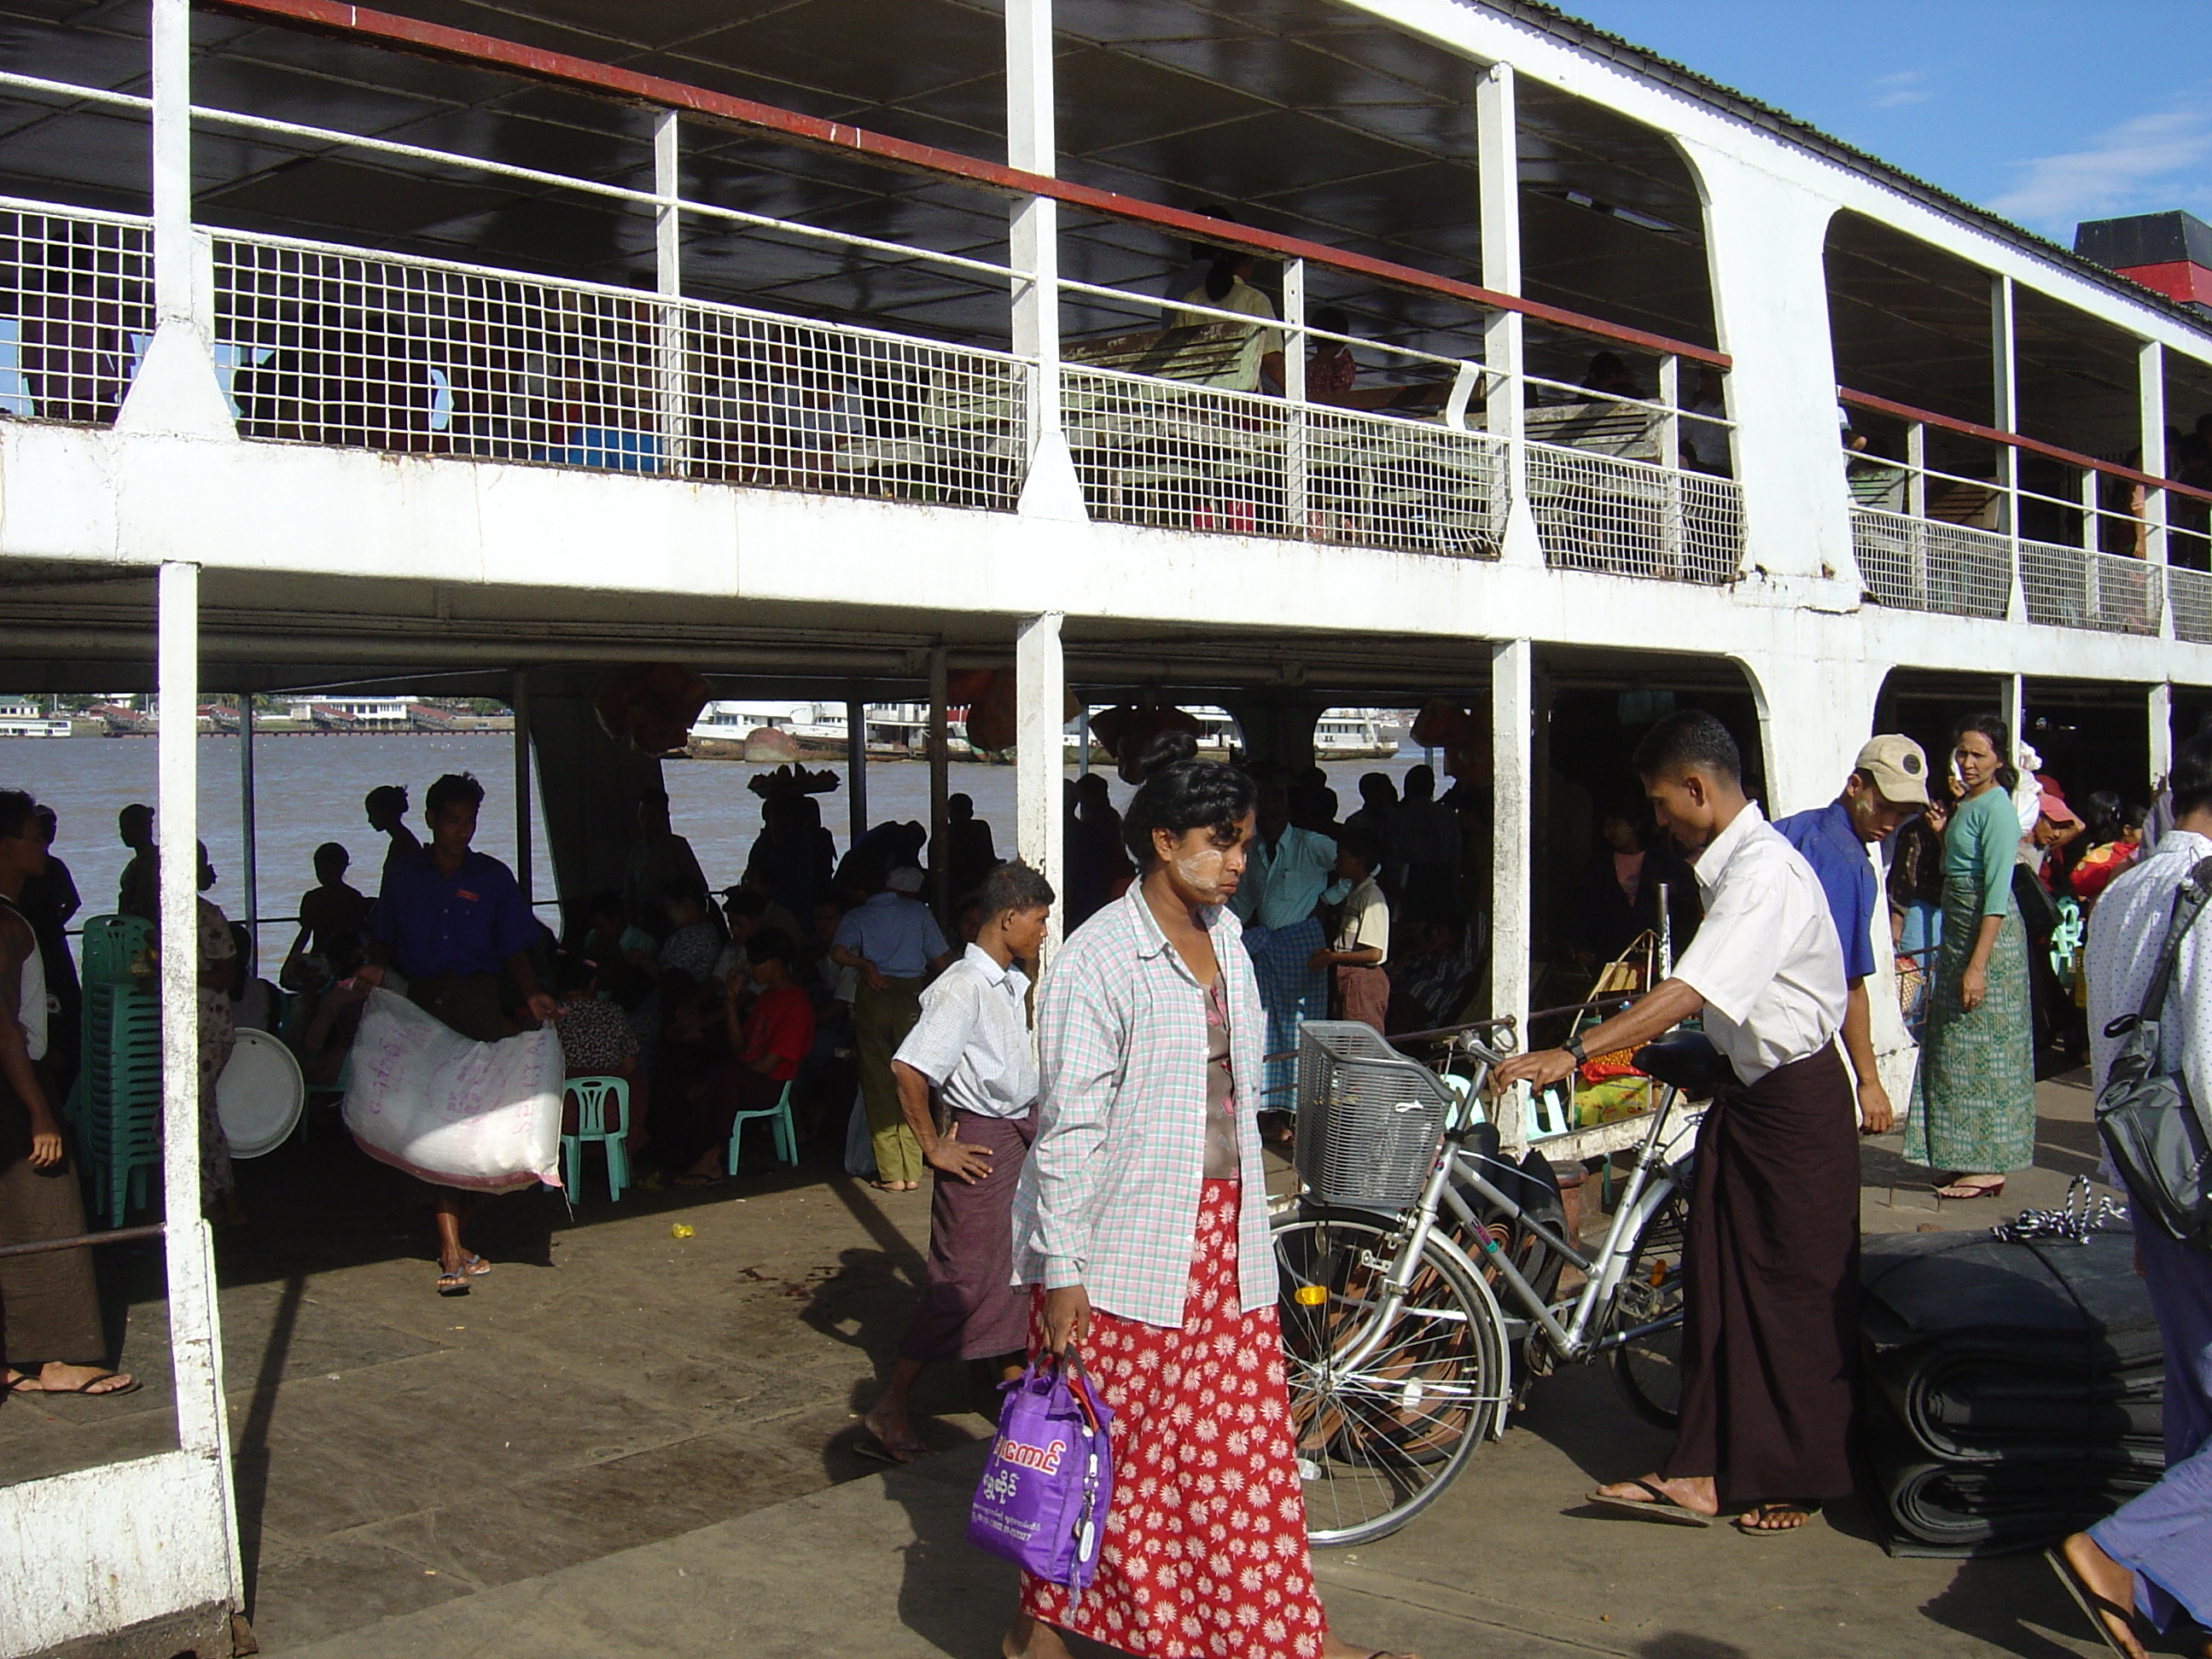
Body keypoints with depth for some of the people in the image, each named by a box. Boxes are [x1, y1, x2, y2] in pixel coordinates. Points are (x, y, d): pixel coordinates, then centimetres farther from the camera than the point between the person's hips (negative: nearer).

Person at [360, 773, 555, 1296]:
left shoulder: (493, 876, 9)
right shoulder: (402, 871, 11)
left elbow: (513, 950, 8)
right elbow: (385, 938, 15)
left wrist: (531, 994, -7)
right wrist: (376, 968, -5)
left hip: (479, 1002, 0)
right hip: (419, 1002, 0)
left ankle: (454, 1239, 13)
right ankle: (452, 1246, -10)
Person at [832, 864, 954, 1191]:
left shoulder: (856, 916, 11)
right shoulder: (919, 913, 10)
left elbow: (839, 953, -9)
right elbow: (942, 963, 10)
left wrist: (865, 964, 4)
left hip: (872, 995, 0)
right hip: (910, 996, 0)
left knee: (878, 1082, 4)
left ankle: (891, 1173, 2)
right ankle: (912, 1172, 6)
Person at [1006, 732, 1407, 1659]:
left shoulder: (1224, 938, 10)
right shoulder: (1099, 959, -14)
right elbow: (1069, 1127, -15)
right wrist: (1062, 1271, -16)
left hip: (1224, 1233, 7)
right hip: (1124, 1245, -6)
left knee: (1243, 1442, 9)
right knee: (1101, 1447, 5)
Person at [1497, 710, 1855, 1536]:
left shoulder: (1766, 872, -23)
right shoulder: (1729, 863, 9)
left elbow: (1688, 994, -31)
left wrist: (1572, 1055, -34)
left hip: (1796, 1097, -10)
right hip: (1744, 1087, 10)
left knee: (1800, 1291, 3)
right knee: (1716, 1281, 8)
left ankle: (1802, 1478, 18)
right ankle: (1703, 1473, 13)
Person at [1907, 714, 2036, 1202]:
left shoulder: (1996, 809, -15)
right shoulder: (1967, 803, 14)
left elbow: (1997, 891, -21)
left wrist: (1978, 964, -24)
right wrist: (1941, 831, 12)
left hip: (1988, 933, -10)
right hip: (1958, 928, 10)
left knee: (1981, 1048, -6)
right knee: (1958, 1046, 12)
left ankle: (1988, 1166, 0)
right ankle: (1969, 1158, 19)